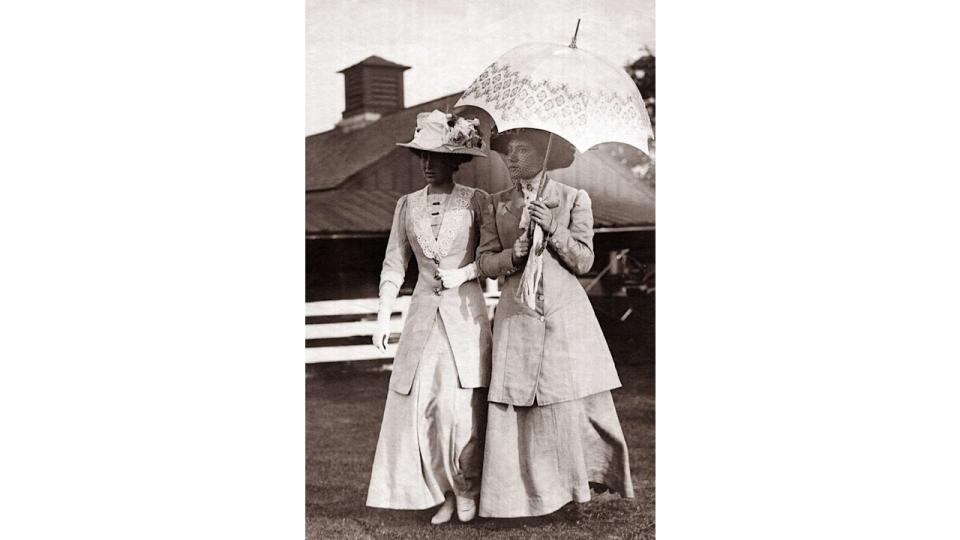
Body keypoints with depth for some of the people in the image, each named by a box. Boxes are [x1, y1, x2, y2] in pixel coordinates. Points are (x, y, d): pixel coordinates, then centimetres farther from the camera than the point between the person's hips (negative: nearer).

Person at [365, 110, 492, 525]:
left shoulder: (476, 201, 0)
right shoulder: (407, 205, 9)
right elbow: (394, 265, 9)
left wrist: (462, 273, -13)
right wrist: (383, 317, 3)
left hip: (466, 312, -3)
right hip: (423, 313, 3)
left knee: (461, 405, -8)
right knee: (421, 405, -2)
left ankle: (467, 489, 13)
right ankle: (444, 494, 12)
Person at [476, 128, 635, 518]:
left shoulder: (574, 199, 4)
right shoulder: (496, 204, 10)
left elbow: (584, 261, 0)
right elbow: (484, 262, 7)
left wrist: (553, 229, -13)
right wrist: (514, 254, -12)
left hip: (565, 314, -1)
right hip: (517, 317, 1)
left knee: (576, 401, -2)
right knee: (514, 405, -3)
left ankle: (579, 487, 14)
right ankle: (520, 495, 8)